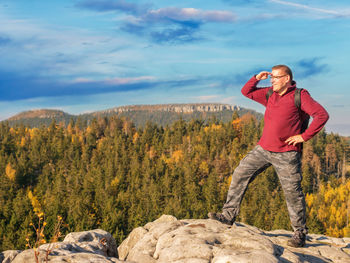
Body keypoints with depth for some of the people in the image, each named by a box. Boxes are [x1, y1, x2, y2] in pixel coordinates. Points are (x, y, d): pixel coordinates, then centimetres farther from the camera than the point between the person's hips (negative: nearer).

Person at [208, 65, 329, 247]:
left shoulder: (300, 96, -7)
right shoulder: (269, 94, 11)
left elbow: (322, 115, -13)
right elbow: (246, 92, 21)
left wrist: (305, 136, -15)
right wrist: (257, 78, 5)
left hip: (286, 154, -6)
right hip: (263, 149, 6)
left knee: (292, 191, -2)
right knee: (240, 174, 2)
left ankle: (300, 234, 10)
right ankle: (228, 215, 11)